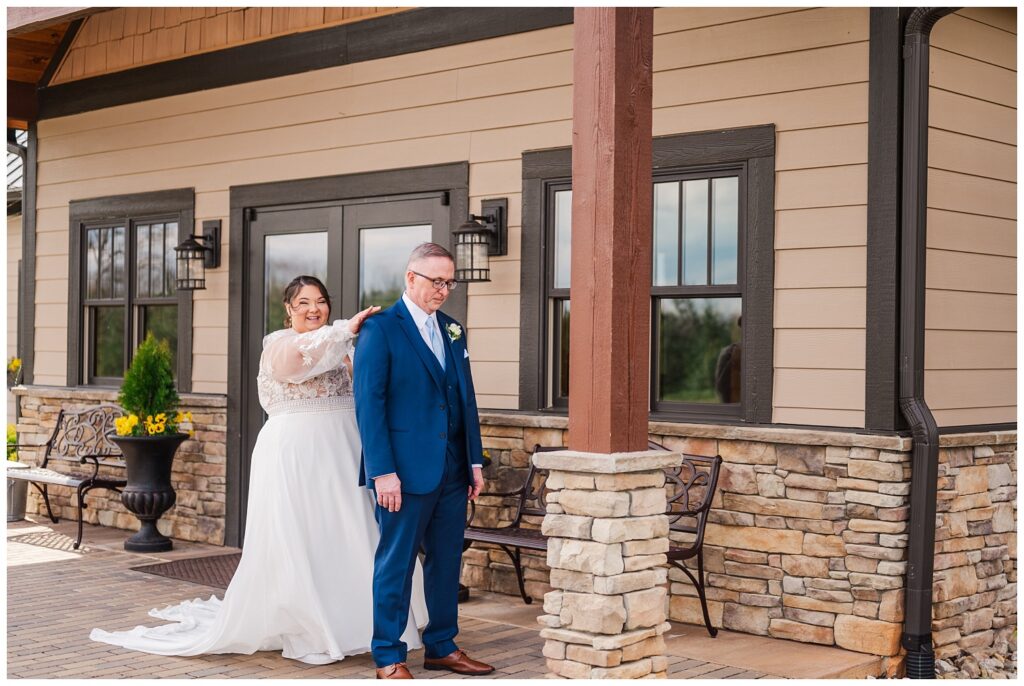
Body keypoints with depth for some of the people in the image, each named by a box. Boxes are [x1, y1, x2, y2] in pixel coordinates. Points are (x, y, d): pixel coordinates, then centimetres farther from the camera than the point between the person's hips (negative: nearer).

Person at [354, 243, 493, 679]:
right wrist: (382, 471, -17)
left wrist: (475, 461, 11)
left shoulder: (453, 330, 14)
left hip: (452, 471, 7)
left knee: (447, 562, 12)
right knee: (395, 565, 2)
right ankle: (389, 658, 12)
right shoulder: (380, 329, -7)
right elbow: (369, 404, -12)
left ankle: (442, 647, 24)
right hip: (405, 471, -7)